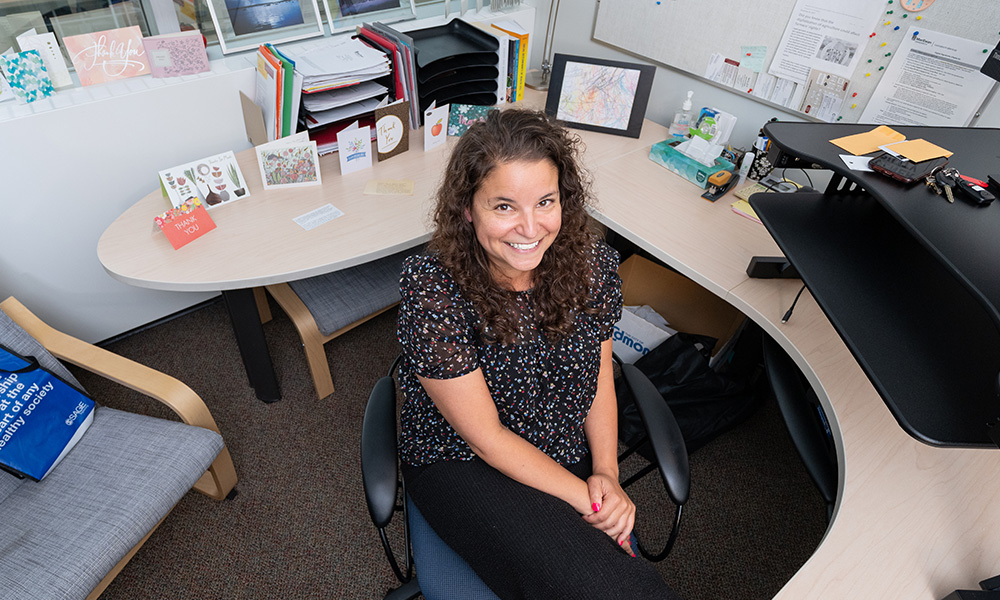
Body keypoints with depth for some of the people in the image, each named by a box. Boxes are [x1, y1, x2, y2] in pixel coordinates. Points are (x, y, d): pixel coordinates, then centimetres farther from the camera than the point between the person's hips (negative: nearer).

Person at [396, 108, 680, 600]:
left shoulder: (591, 261, -12)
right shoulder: (430, 287, -25)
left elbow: (599, 378, 2)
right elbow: (485, 435, -19)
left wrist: (606, 474, -10)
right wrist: (586, 501, -18)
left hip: (570, 458, 5)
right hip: (461, 464, -4)